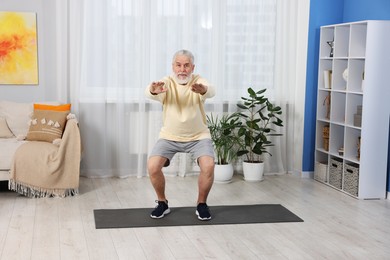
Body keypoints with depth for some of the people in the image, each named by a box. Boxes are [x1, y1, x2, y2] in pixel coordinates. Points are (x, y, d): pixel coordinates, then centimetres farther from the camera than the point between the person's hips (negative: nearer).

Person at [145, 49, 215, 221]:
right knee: (152, 167, -19)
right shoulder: (166, 83, -15)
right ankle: (162, 203, 7)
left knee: (208, 167, -24)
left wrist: (202, 90, -64)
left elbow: (211, 91, -39)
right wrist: (153, 90, -63)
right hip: (169, 136, 1)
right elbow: (149, 93, -37)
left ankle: (201, 204, 1)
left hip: (198, 136, -1)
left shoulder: (199, 81, -15)